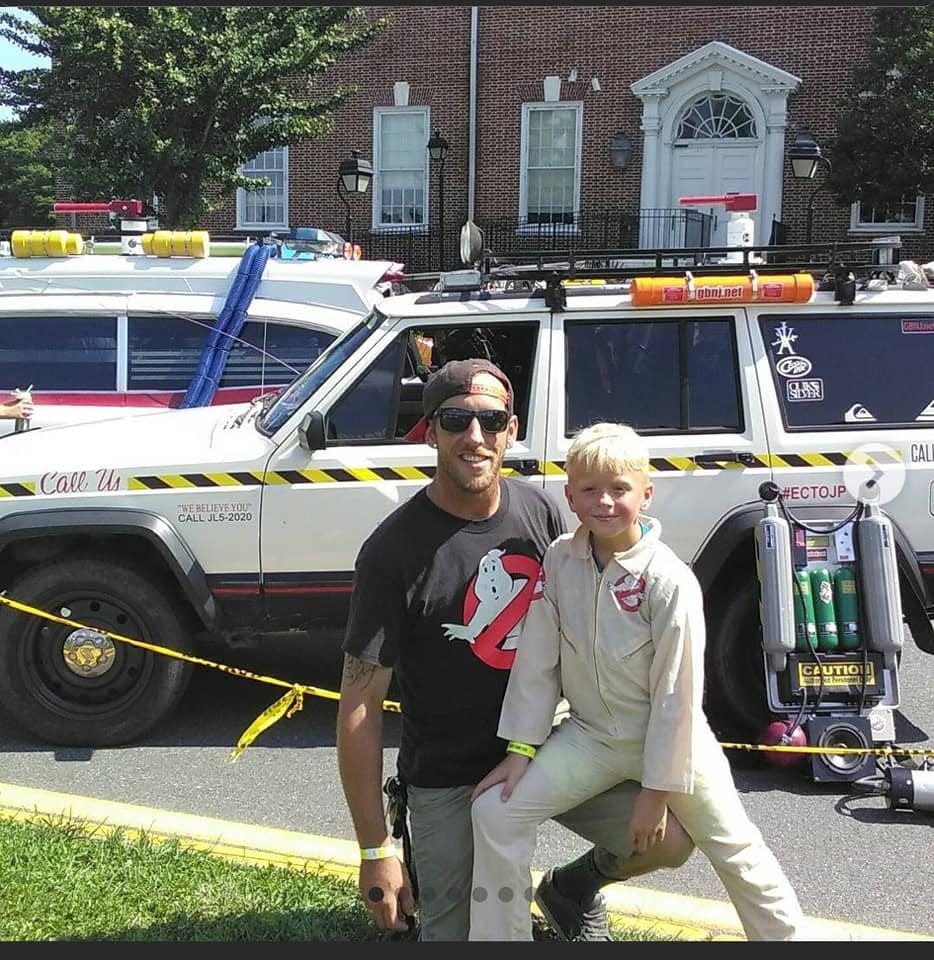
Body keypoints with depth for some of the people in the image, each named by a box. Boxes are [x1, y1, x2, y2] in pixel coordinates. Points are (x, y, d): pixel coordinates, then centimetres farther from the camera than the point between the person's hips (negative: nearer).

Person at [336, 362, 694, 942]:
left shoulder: (540, 511, -5)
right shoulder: (394, 549, -19)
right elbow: (361, 705, -16)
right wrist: (376, 850, -16)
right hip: (448, 782, -4)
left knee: (671, 840, -6)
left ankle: (577, 889, 24)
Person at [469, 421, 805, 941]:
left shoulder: (670, 581, -22)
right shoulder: (559, 560, -10)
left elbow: (678, 693, -18)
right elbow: (537, 660, -4)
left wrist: (657, 790, -15)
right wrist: (520, 748, -5)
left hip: (670, 739, -3)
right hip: (590, 735, 4)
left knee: (734, 848, 8)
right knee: (495, 811, -7)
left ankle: (785, 933, 32)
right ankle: (499, 935, 7)